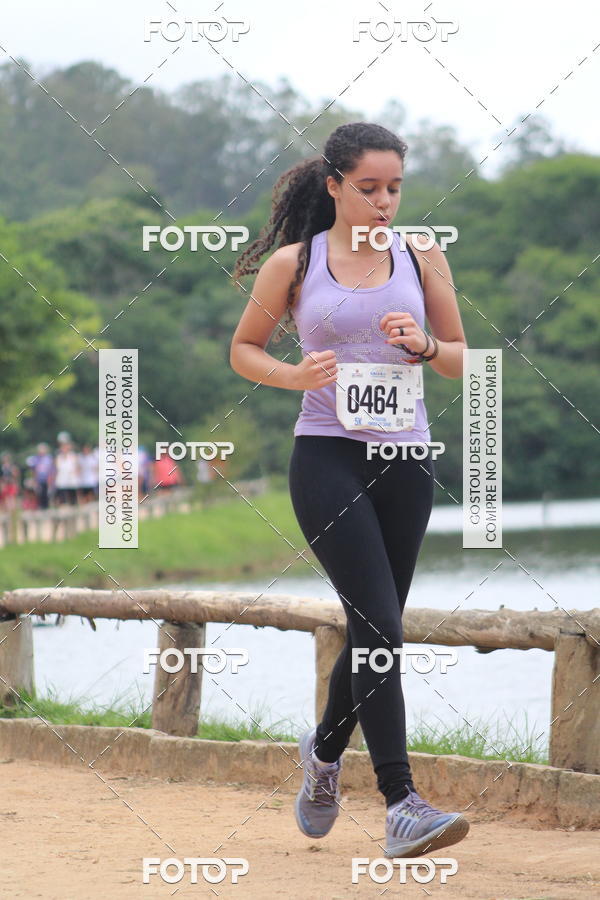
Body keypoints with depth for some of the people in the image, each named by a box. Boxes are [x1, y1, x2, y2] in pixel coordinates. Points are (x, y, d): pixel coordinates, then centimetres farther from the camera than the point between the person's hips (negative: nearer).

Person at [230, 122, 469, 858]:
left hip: (405, 458, 4)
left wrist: (425, 345, -10)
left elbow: (460, 360, 13)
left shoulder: (421, 258, 7)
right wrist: (295, 376, -9)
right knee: (378, 623, -16)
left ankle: (326, 750, 40)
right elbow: (243, 349, 11)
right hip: (327, 457, -4)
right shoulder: (294, 263, 1)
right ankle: (400, 805, -19)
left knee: (375, 631, 12)